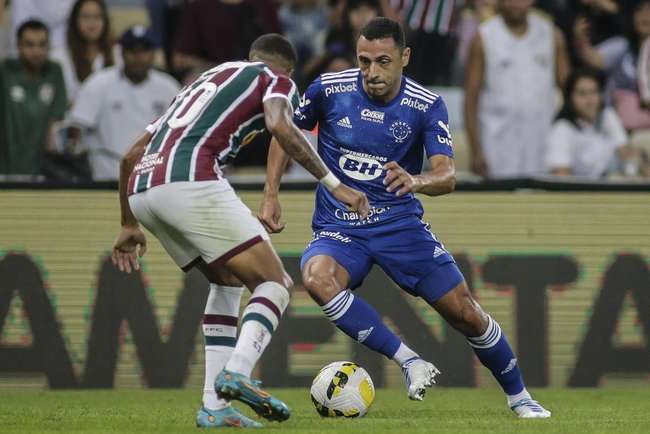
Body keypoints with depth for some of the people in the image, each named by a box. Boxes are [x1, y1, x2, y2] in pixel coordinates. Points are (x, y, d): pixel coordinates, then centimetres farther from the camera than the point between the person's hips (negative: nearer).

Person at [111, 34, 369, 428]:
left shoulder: (206, 81, 37)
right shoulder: (276, 80, 18)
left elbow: (132, 154, 35)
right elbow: (280, 126, -8)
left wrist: (129, 226, 43)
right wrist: (333, 184, -7)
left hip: (140, 188, 7)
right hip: (190, 181, -7)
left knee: (228, 280, 25)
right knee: (275, 284, 1)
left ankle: (214, 406, 13)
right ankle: (237, 374, -25)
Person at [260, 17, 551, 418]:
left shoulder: (427, 106, -10)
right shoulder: (329, 90, -9)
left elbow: (448, 176, -20)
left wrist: (415, 181, -43)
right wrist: (271, 196, 1)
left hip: (400, 223, 0)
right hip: (339, 229, 0)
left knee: (465, 313, -4)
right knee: (317, 277, -35)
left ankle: (520, 397, 22)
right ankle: (410, 362, -31)